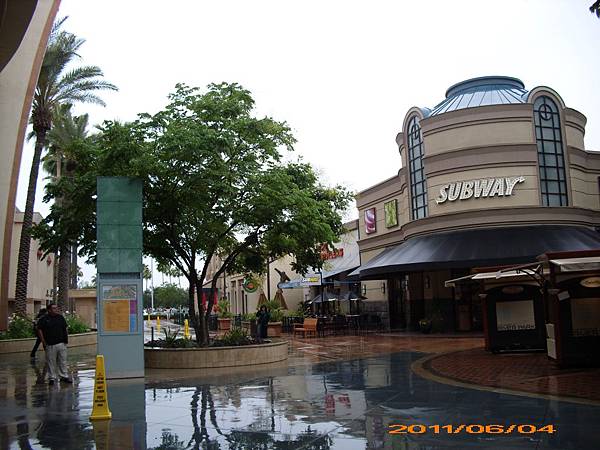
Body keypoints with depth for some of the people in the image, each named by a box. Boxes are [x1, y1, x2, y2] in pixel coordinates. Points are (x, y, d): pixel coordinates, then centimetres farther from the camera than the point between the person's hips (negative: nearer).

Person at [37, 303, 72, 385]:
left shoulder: (60, 318, 10)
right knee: (51, 362, 2)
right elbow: (39, 330, -4)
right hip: (50, 344, -4)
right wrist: (43, 341, -8)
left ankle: (64, 376, 17)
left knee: (63, 361, 8)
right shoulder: (44, 319, -4)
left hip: (61, 343, 4)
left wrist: (66, 338, 7)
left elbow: (65, 329, 17)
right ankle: (52, 378, 13)